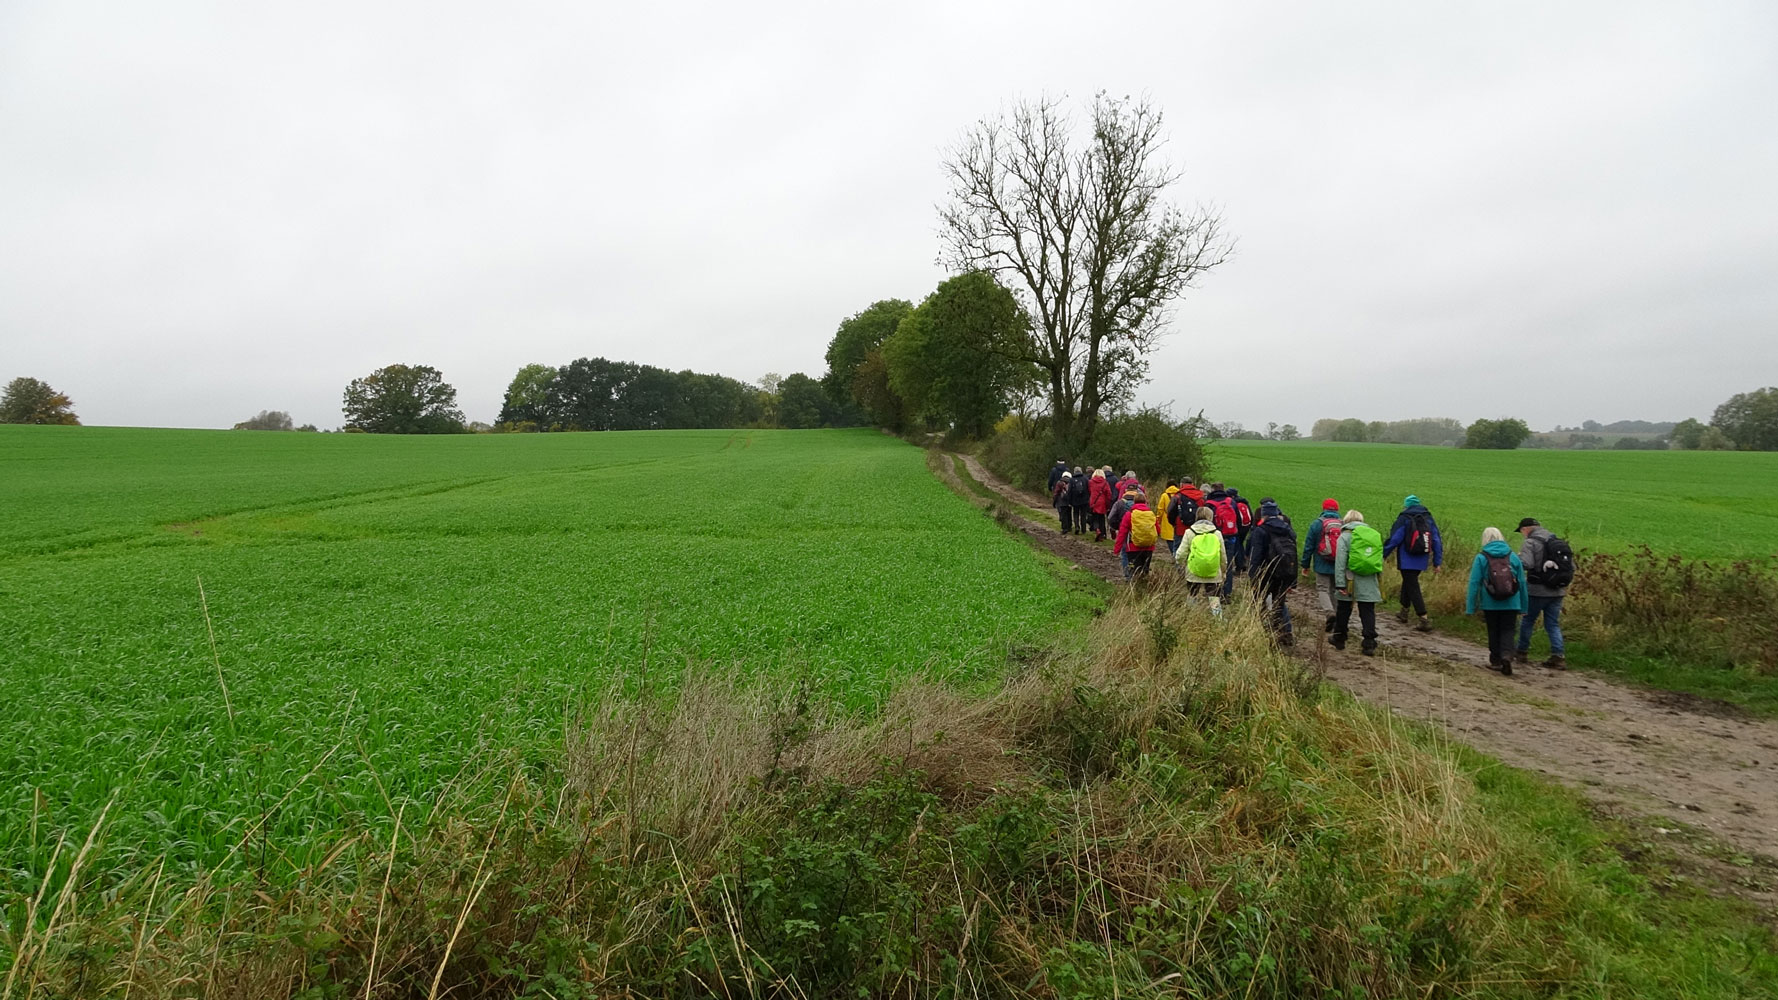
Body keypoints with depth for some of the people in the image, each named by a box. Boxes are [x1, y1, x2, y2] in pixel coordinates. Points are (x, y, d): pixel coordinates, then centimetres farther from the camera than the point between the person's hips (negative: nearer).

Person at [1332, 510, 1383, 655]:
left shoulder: (1345, 536, -4)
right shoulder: (1375, 535, 11)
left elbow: (1340, 561, -11)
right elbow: (1380, 560, 13)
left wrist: (1340, 583, -10)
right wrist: (1379, 578, 18)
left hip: (1352, 582, -3)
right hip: (1370, 583, 3)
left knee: (1343, 610, 12)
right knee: (1368, 612, 4)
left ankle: (1339, 639, 24)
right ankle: (1369, 644, 0)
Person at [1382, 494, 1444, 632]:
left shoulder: (1404, 518, -9)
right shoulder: (1428, 518, 7)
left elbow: (1394, 539, -13)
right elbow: (1436, 541, 7)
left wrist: (1382, 555, -5)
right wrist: (1437, 562, 11)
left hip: (1407, 561, -6)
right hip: (1422, 561, 6)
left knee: (1413, 587, -4)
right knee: (1408, 582, 25)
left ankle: (1424, 620, -12)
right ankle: (1404, 612, 38)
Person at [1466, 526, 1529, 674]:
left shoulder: (1481, 558, -5)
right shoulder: (1513, 557, 3)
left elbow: (1474, 583, -7)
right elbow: (1522, 583, 7)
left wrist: (1470, 607, -3)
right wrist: (1523, 606, 15)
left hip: (1490, 604, -1)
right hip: (1511, 604, 1)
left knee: (1493, 631, 12)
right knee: (1507, 630, 8)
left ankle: (1495, 661, 19)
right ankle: (1506, 655, -15)